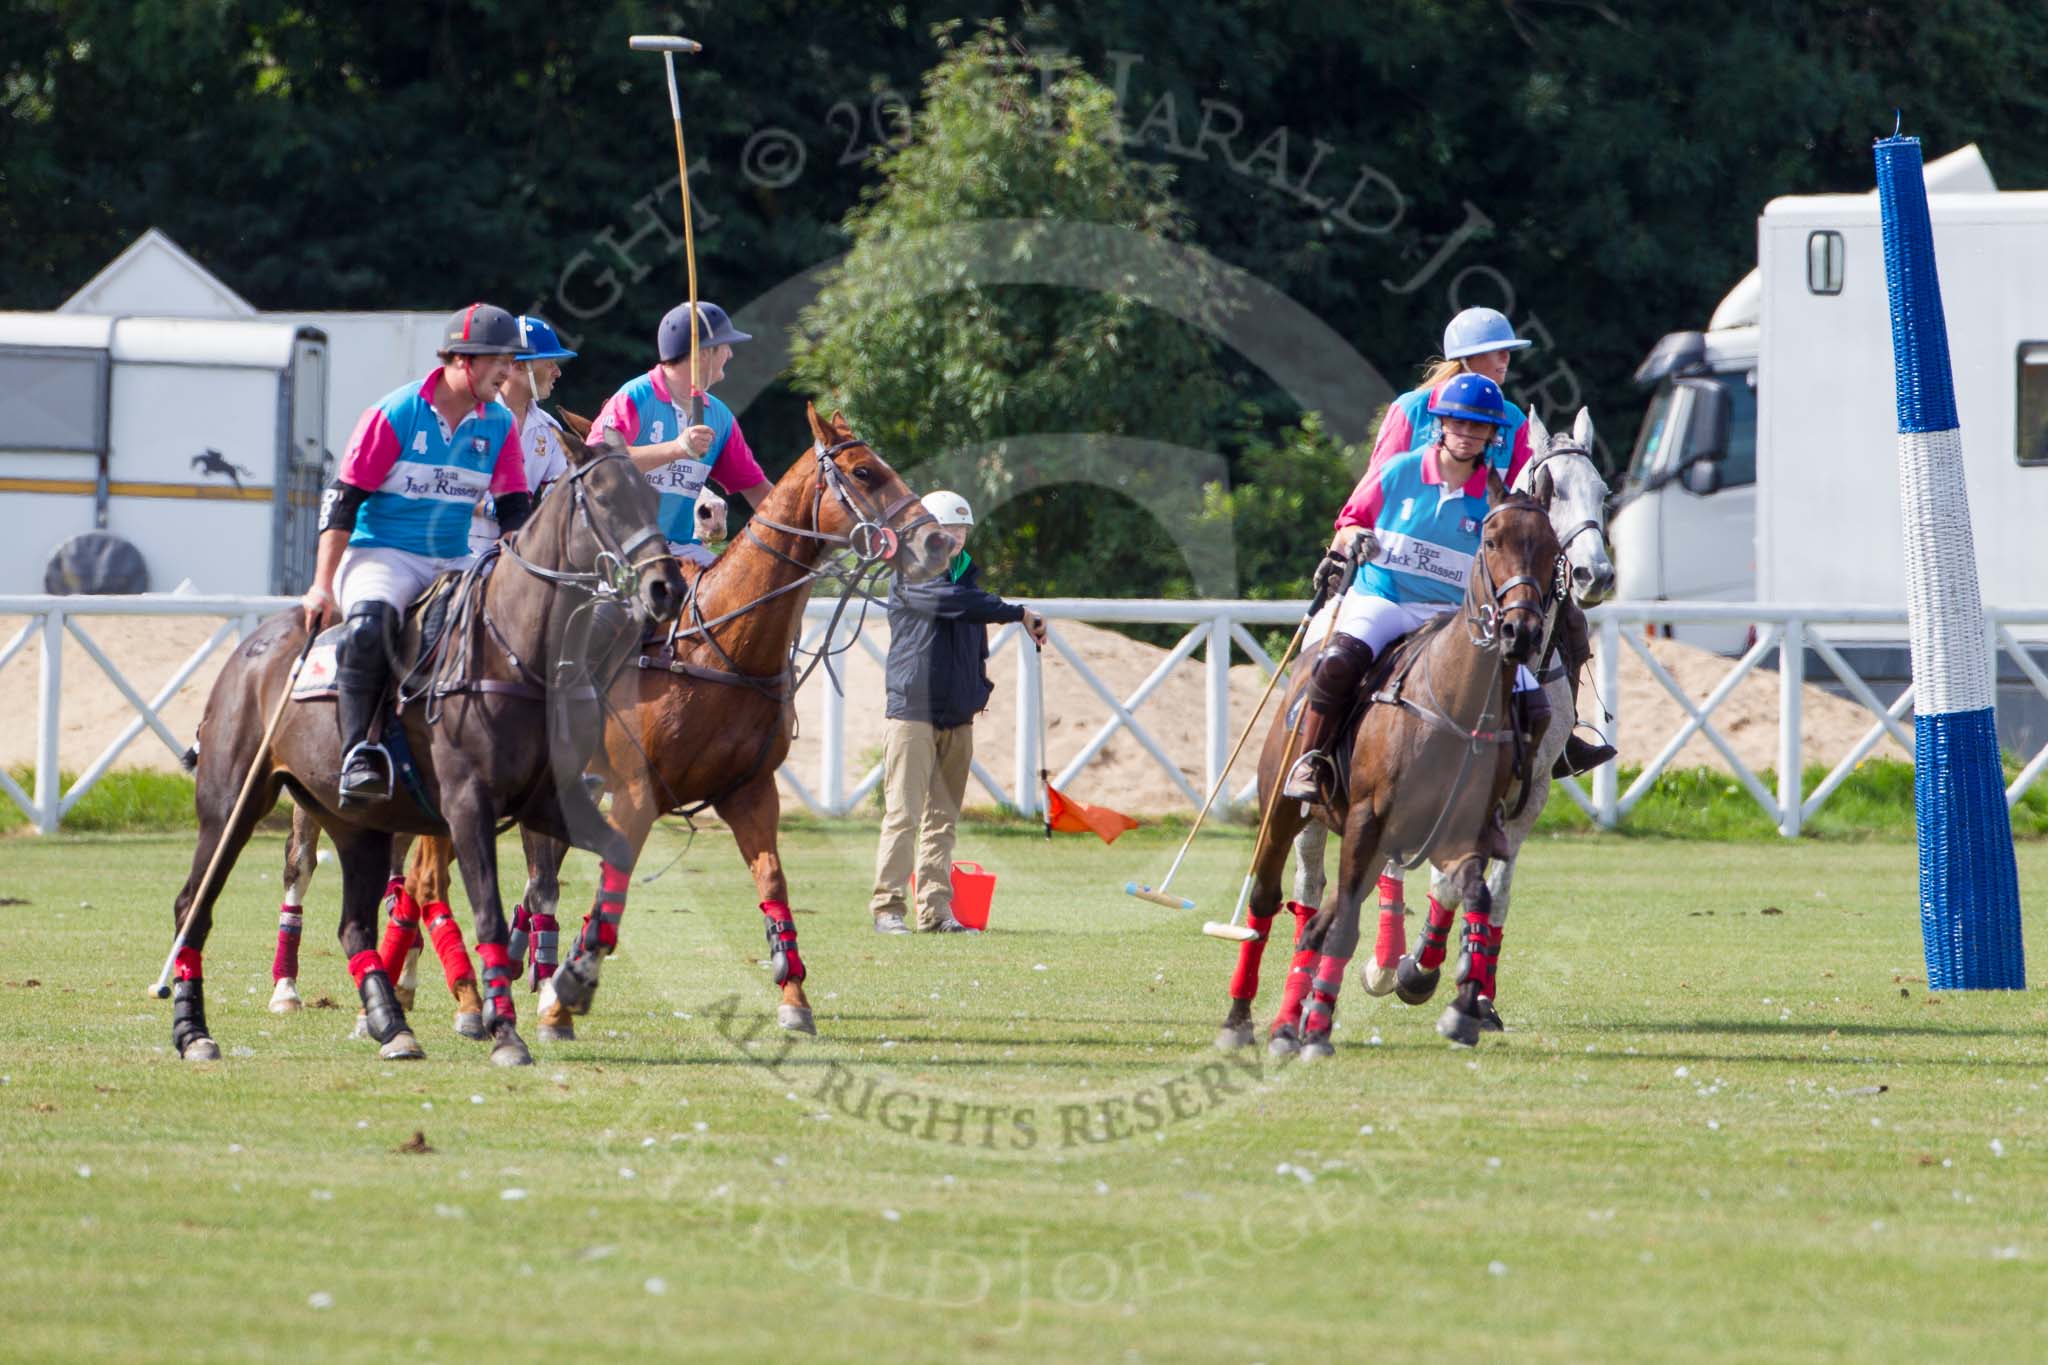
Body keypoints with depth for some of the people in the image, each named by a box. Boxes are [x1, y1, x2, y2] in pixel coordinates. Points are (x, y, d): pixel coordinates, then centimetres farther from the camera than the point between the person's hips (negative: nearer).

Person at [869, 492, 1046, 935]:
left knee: (942, 818, 6)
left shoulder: (967, 576, 18)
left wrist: (980, 689, 10)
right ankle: (887, 907, -8)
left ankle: (936, 911, 7)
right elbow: (952, 602, -23)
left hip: (958, 717, 7)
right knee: (903, 815, -9)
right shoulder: (910, 578, -6)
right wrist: (1019, 613, -22)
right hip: (912, 712, -7)